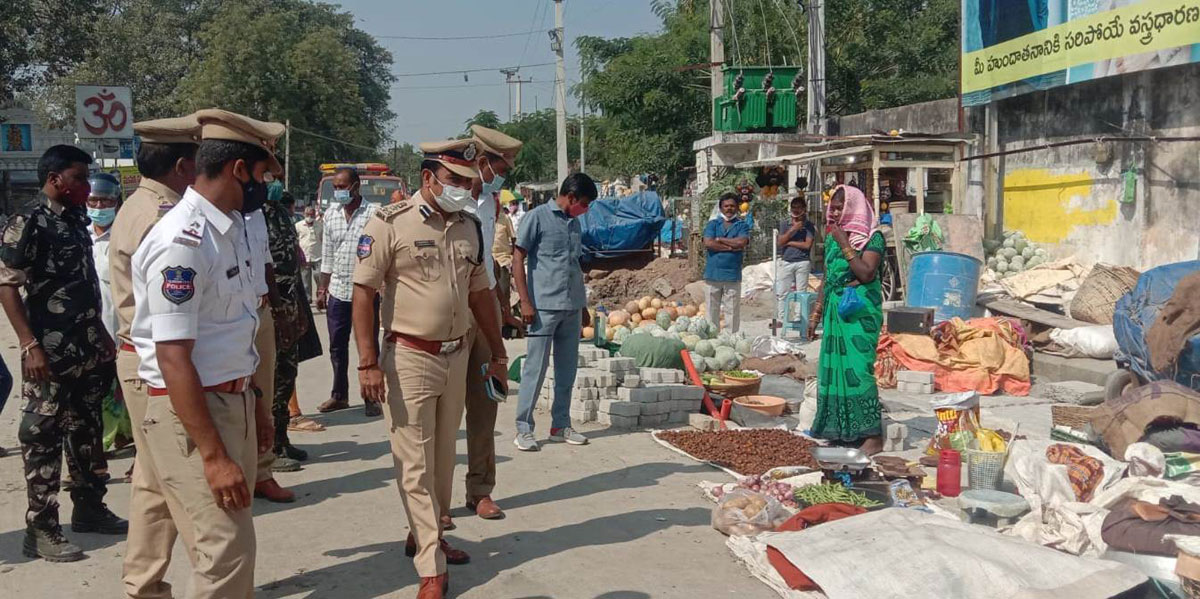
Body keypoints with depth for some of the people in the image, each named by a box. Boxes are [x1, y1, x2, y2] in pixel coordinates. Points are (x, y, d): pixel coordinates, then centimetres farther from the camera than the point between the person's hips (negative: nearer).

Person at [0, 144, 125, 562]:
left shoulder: (77, 222, 12)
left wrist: (102, 336, 19)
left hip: (88, 351, 8)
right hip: (50, 354, -8)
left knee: (87, 432, 16)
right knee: (43, 438, -1)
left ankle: (89, 509, 28)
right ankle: (41, 530, 6)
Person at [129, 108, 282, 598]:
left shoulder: (232, 228, 8)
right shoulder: (182, 242, -20)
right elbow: (173, 359, -22)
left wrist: (254, 402, 20)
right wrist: (213, 456, -22)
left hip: (233, 400, 9)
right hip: (188, 413, -9)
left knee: (235, 545, 17)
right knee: (225, 555, -7)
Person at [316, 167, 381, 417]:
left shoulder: (374, 213, -7)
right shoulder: (331, 213, 9)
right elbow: (327, 254, 15)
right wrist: (322, 288, 14)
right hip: (337, 290, 5)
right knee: (337, 345, 12)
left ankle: (371, 398, 13)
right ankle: (339, 395, 26)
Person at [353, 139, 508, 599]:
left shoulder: (468, 227, 9)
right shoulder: (390, 224, -10)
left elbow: (480, 293, 17)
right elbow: (363, 293, -11)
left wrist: (498, 355, 18)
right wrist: (369, 363, -17)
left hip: (457, 358, 6)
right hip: (411, 359, -6)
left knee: (443, 458, 15)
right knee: (415, 465, -1)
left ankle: (426, 537, 32)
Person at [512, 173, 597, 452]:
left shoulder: (575, 224, 17)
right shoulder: (537, 217, -4)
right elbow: (518, 259, -7)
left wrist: (583, 305, 21)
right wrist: (525, 301, -13)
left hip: (571, 307, 7)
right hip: (543, 306, -7)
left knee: (567, 368, 10)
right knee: (535, 367, -3)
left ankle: (561, 424, 21)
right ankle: (524, 429, 5)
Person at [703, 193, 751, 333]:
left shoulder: (742, 225, 9)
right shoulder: (712, 224, 11)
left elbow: (742, 242, -11)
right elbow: (708, 243, -6)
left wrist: (719, 239, -4)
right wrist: (732, 247, -8)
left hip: (733, 274, -1)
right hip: (713, 273, 1)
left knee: (733, 309, 1)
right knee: (711, 309, 4)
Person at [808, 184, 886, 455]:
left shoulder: (873, 238, -6)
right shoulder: (832, 237, 15)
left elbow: (867, 273, -18)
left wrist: (845, 245, -16)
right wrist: (816, 314, 18)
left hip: (860, 313, -7)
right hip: (834, 311, 7)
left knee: (858, 369, -11)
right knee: (833, 367, 6)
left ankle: (873, 435, -7)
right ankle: (840, 429, 14)